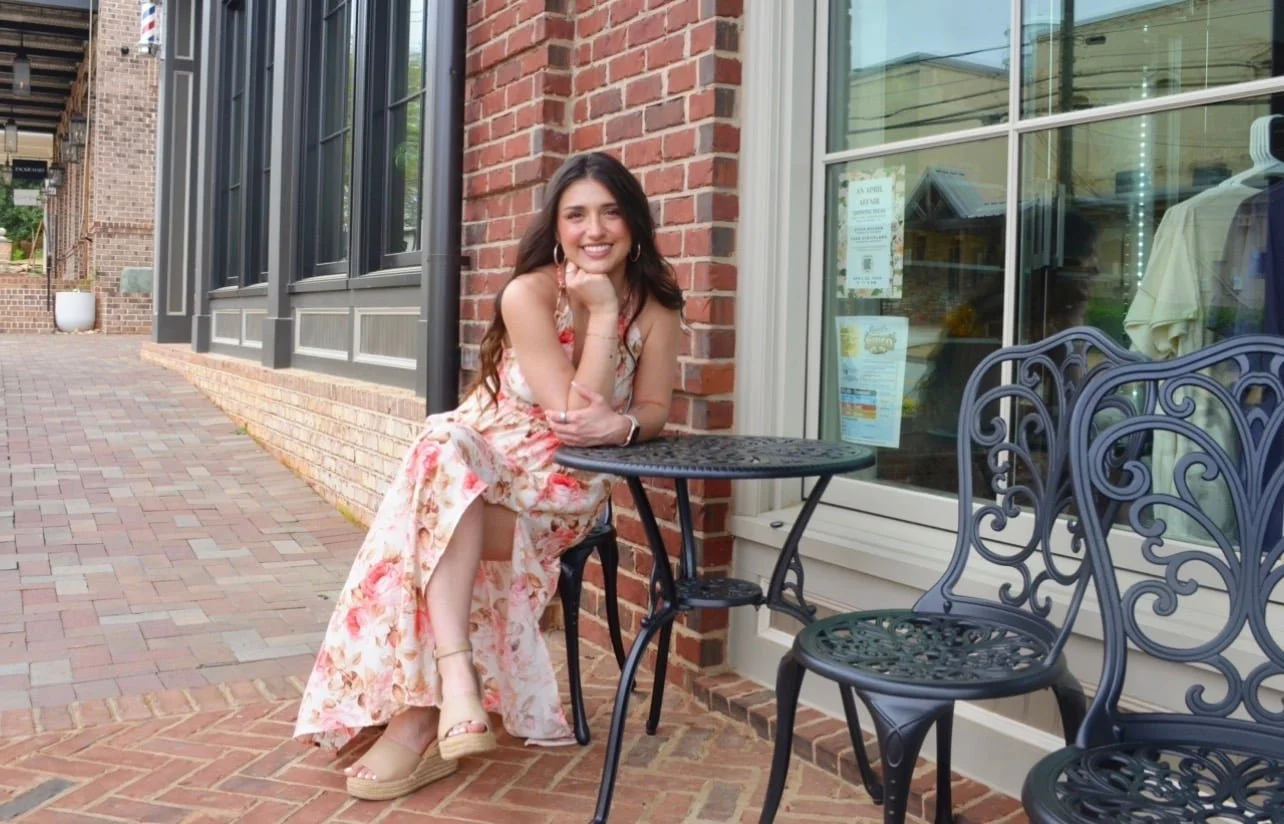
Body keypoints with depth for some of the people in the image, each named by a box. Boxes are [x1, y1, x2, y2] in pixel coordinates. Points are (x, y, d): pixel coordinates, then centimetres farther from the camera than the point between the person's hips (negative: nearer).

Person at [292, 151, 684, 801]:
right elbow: (570, 415, -22)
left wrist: (621, 424, -26)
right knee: (443, 451, -37)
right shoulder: (529, 295, -15)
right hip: (480, 457, 0)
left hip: (564, 485, 0)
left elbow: (654, 410, -2)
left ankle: (421, 716, -24)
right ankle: (453, 676, -43)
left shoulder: (656, 306, -5)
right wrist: (602, 311, -24)